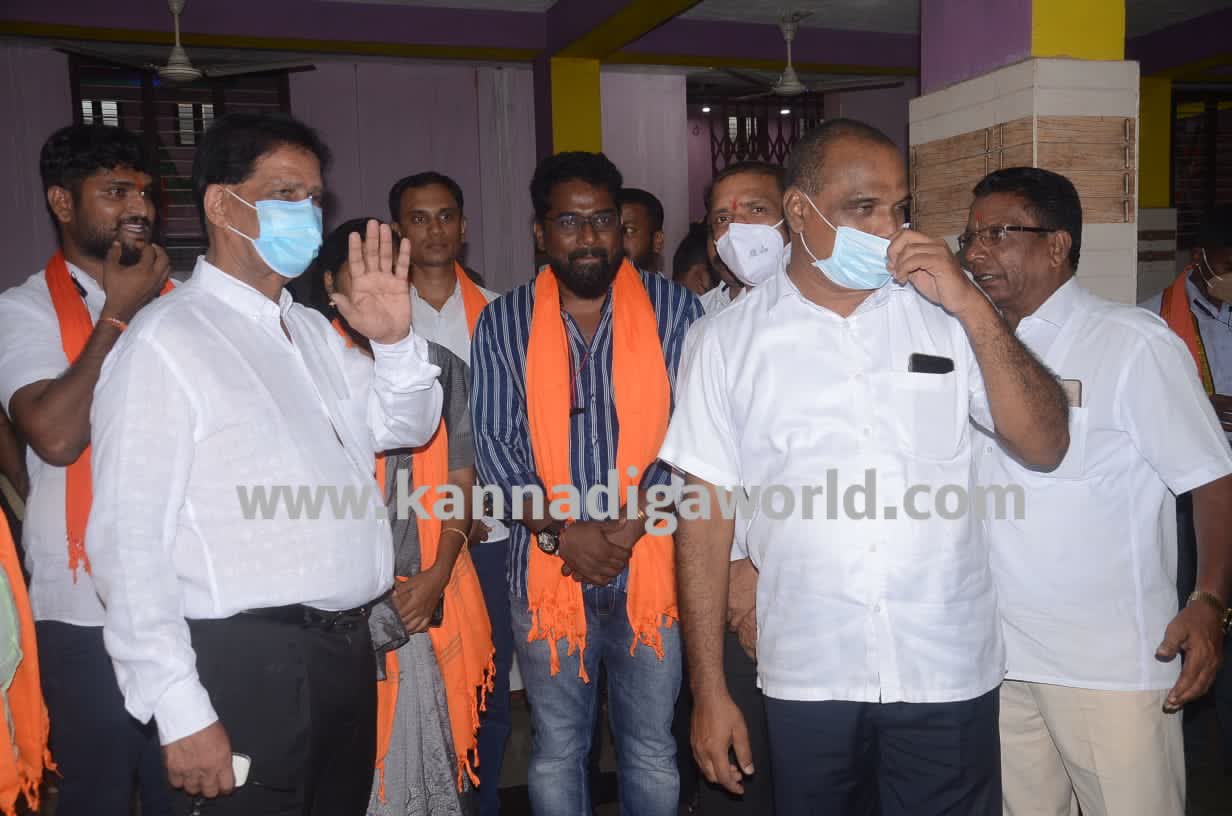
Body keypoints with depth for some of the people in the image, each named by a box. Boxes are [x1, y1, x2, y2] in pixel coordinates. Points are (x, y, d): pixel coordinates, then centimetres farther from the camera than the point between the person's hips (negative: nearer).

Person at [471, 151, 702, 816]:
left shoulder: (672, 310, -1)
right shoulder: (504, 323, 2)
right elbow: (494, 443, -2)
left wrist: (631, 524, -16)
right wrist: (562, 533, -14)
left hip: (651, 563, -1)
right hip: (547, 569, 1)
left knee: (652, 752, 13)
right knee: (557, 752, 15)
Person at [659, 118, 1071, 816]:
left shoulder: (944, 313, 0)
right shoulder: (732, 338, -3)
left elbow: (1045, 445, -3)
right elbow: (707, 507, -2)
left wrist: (974, 306, -14)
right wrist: (710, 691, -2)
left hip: (948, 672, 1)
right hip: (807, 677, 0)